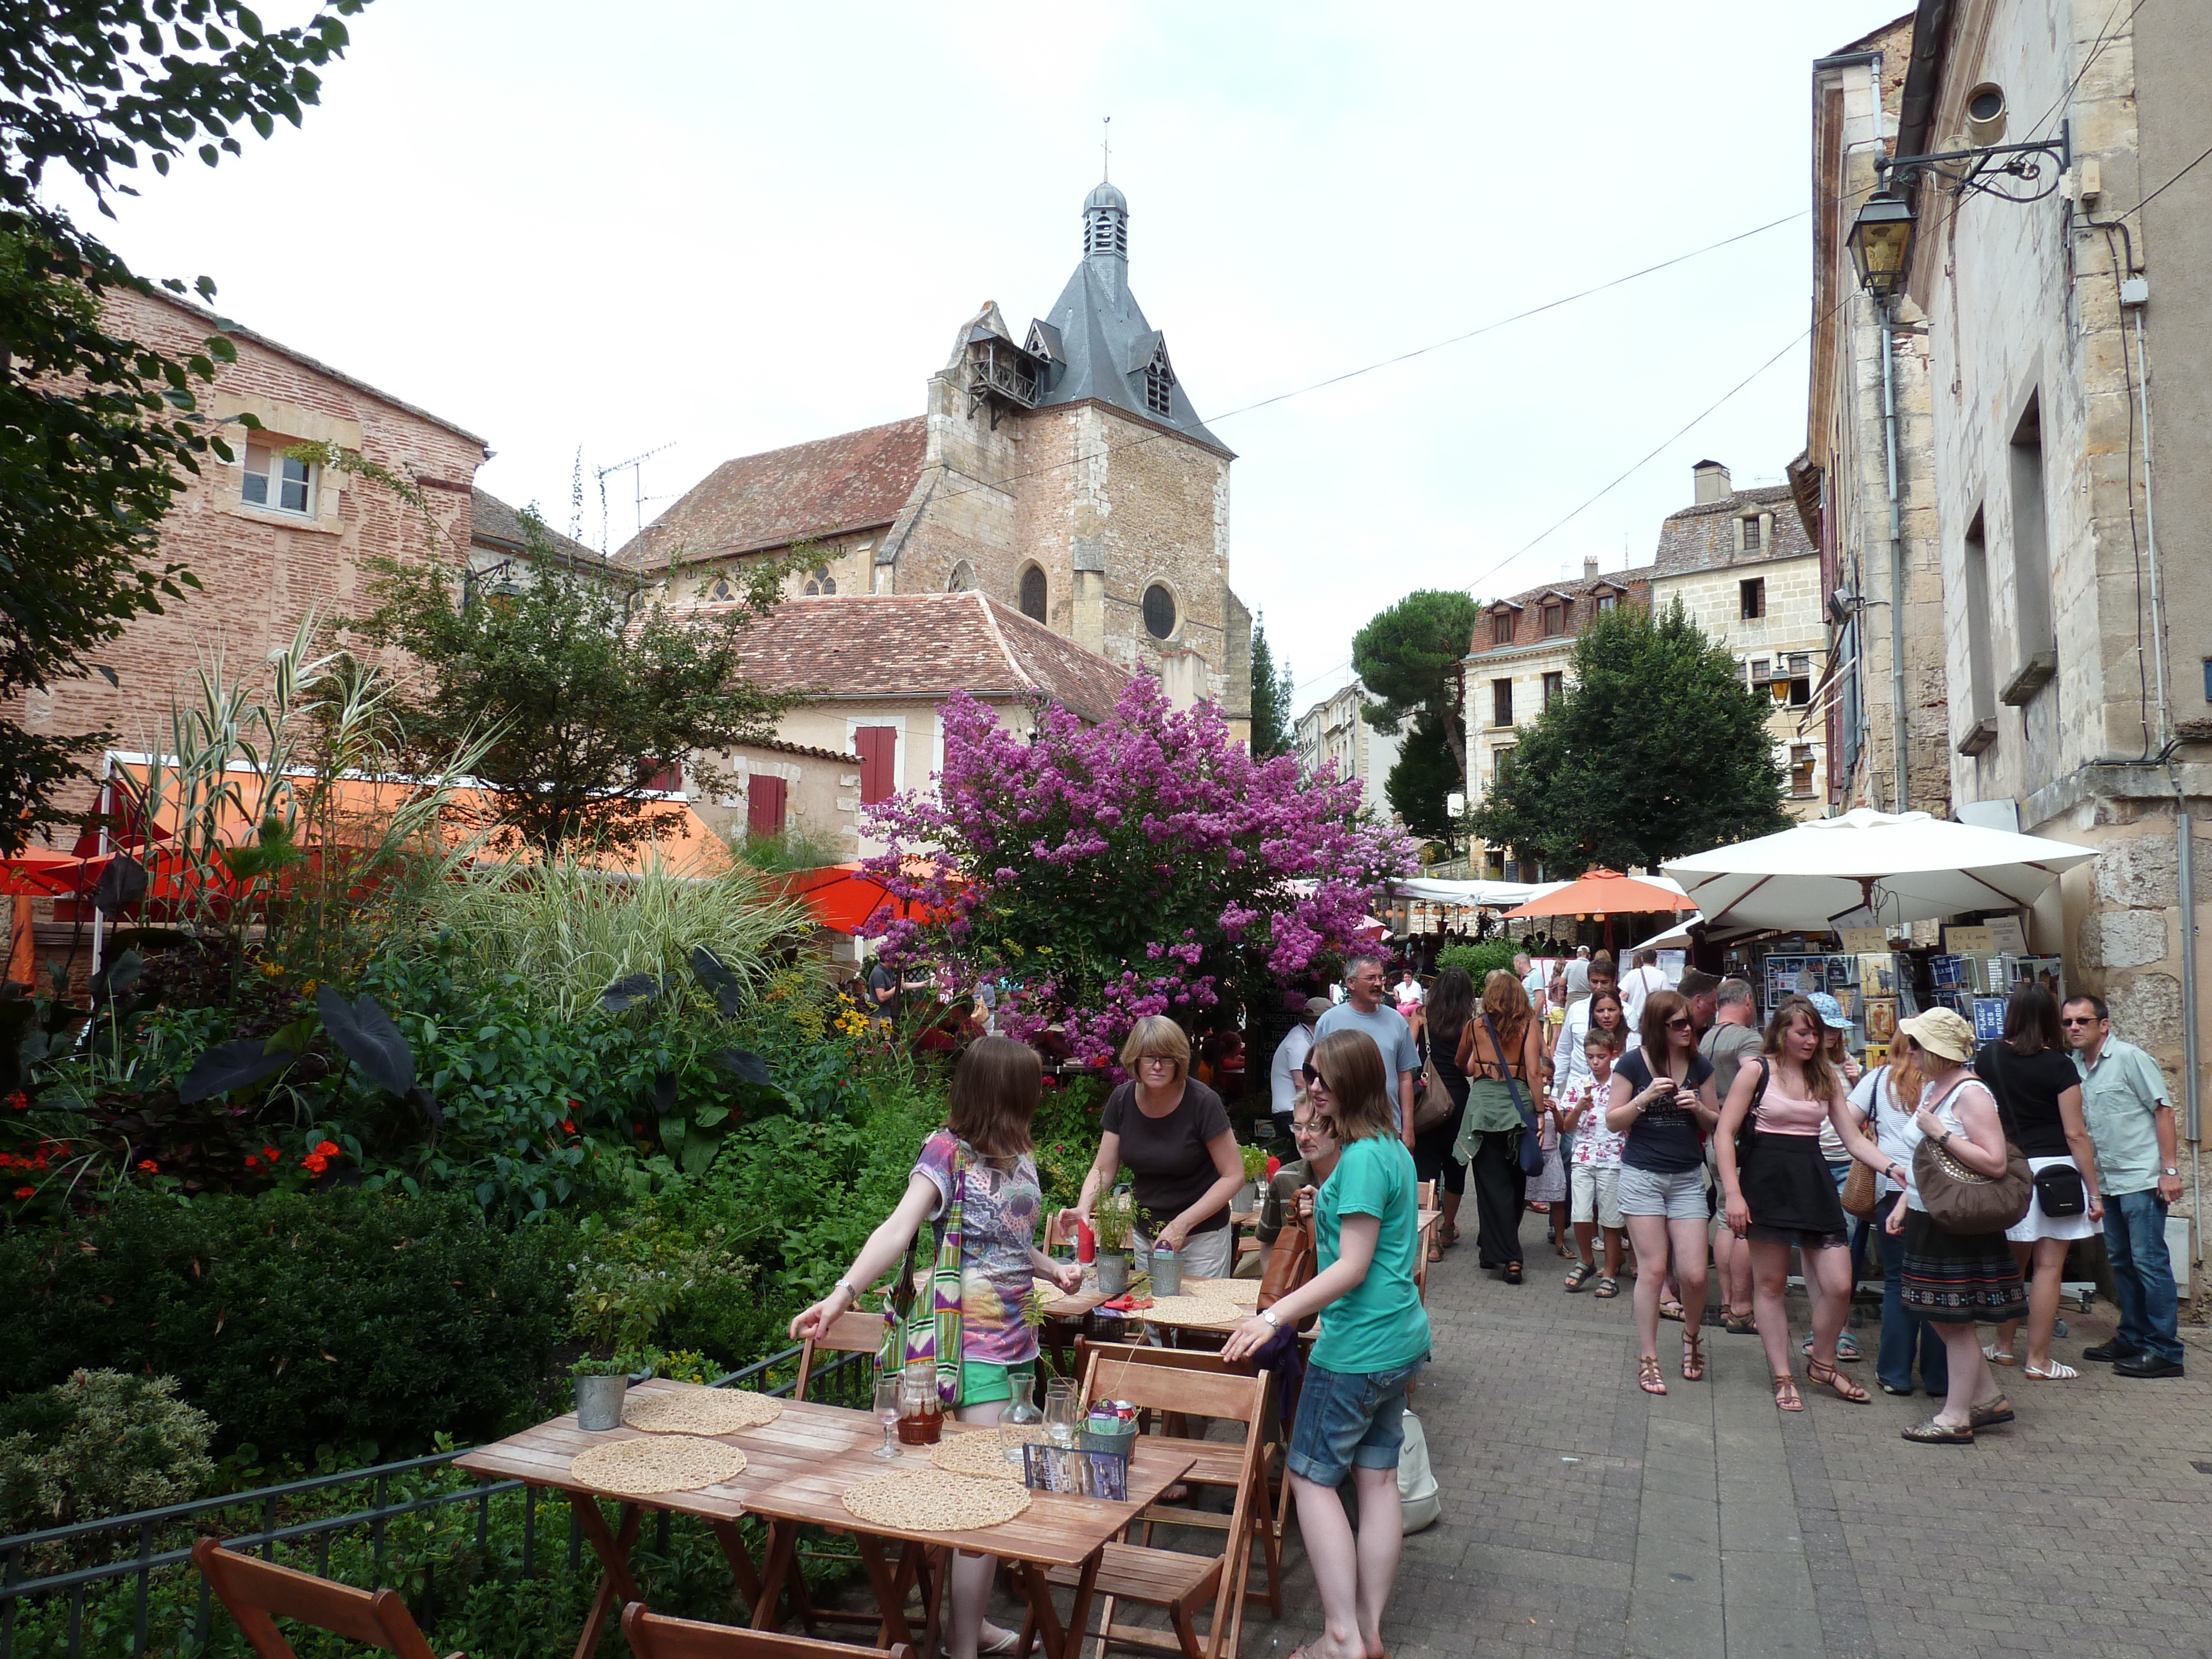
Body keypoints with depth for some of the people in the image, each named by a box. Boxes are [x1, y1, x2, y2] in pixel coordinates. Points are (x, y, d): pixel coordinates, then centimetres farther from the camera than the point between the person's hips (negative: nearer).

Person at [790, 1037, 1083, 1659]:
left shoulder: (1018, 1156, 9)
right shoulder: (949, 1152, -12)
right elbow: (898, 1229, -23)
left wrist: (1053, 1269, 10)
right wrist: (842, 1294, -34)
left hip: (1019, 1337, 7)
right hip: (975, 1342, -7)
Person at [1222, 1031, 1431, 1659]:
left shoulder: (1362, 1158, -20)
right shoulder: (1393, 1148, 9)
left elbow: (1353, 1266, -22)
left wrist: (1275, 1315, -24)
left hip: (1359, 1346, -9)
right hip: (1403, 1340, 10)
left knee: (1311, 1474, 1)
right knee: (1377, 1475, 12)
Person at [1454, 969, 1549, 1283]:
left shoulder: (1475, 1025, 4)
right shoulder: (1528, 1025, -1)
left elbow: (1463, 1066, 20)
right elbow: (1534, 1073, -8)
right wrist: (1540, 1113, -4)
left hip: (1483, 1102, 0)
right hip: (1518, 1102, 1)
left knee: (1492, 1183, 3)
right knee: (1514, 1181, 16)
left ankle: (1506, 1256, -1)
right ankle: (1496, 1248, 27)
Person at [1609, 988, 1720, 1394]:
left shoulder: (1700, 1066, 4)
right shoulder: (1633, 1064, -5)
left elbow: (1715, 1124, 11)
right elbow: (1613, 1121, -3)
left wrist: (1699, 1107, -10)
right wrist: (1646, 1098, -18)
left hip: (1688, 1178, 3)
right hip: (1642, 1175, -3)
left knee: (1694, 1274, -2)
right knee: (1653, 1268, -3)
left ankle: (1691, 1335, 28)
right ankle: (1648, 1360, 10)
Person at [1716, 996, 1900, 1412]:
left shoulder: (1826, 1077, 11)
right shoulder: (1756, 1070, -4)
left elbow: (1853, 1138, 9)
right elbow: (1725, 1134, -6)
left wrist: (1893, 1168, -8)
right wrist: (1733, 1193, -14)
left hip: (1814, 1180, 4)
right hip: (1768, 1181, -4)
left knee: (1839, 1285, 0)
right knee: (1771, 1283, 4)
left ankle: (1822, 1365, 24)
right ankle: (1783, 1377, 17)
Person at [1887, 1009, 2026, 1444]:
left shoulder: (1970, 1093, -17)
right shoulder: (1931, 1087, 11)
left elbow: (1995, 1163, -25)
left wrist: (1941, 1133, -22)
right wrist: (1904, 1204, 15)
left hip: (1960, 1225, -9)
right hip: (1929, 1219, 9)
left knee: (1955, 1320, 1)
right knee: (1940, 1316, 16)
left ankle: (1956, 1418, 11)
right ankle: (1989, 1398, 29)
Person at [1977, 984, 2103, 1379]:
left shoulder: (1989, 1057, 1)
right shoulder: (2059, 1065, -10)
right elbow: (2076, 1133, -11)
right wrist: (2094, 1191, -4)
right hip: (2055, 1170, -4)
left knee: (2012, 1264, 18)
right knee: (2049, 1267, 2)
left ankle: (2004, 1347, 27)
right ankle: (2038, 1361, 6)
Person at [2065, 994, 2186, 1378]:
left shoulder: (2130, 1058, -9)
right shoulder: (2075, 1067, 9)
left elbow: (2163, 1110, -9)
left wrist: (2170, 1170, -14)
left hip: (2142, 1179, -7)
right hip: (2108, 1182, 7)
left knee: (2149, 1262, -5)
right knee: (2121, 1261, 13)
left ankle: (2164, 1351, 0)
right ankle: (2133, 1338, 24)